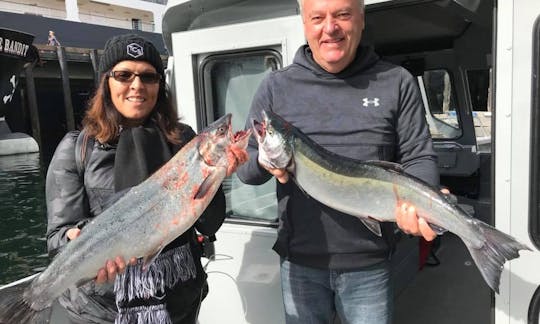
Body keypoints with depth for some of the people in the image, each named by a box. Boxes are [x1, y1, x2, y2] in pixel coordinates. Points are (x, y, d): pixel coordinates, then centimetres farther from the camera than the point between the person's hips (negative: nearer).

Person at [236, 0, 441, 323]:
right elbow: (244, 165, 3)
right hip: (300, 262, 1)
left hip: (369, 264, 0)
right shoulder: (276, 86, 1)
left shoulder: (397, 83, -1)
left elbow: (419, 157, -1)